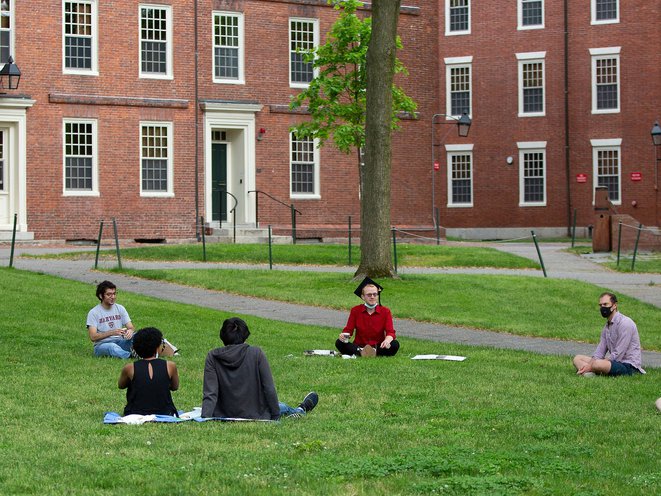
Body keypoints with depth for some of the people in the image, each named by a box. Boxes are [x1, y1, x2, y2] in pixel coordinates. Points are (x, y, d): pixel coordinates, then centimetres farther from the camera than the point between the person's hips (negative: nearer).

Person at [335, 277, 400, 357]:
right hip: (359, 347, 1)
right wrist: (344, 335, -24)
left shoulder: (385, 311, 3)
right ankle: (361, 353, -47)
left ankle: (375, 353, -47)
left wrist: (387, 340, -32)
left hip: (378, 347, 0)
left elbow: (390, 332, -7)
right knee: (339, 343, -27)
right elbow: (348, 329, 2)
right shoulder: (355, 311, 6)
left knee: (395, 344, -30)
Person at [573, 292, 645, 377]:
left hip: (629, 366, -10)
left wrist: (591, 366, -19)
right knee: (577, 358, 2)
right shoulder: (607, 327, 15)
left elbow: (617, 355, -20)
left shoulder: (625, 323, -15)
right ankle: (588, 373, -26)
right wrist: (589, 365, -13)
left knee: (597, 364, -38)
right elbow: (599, 353, 10)